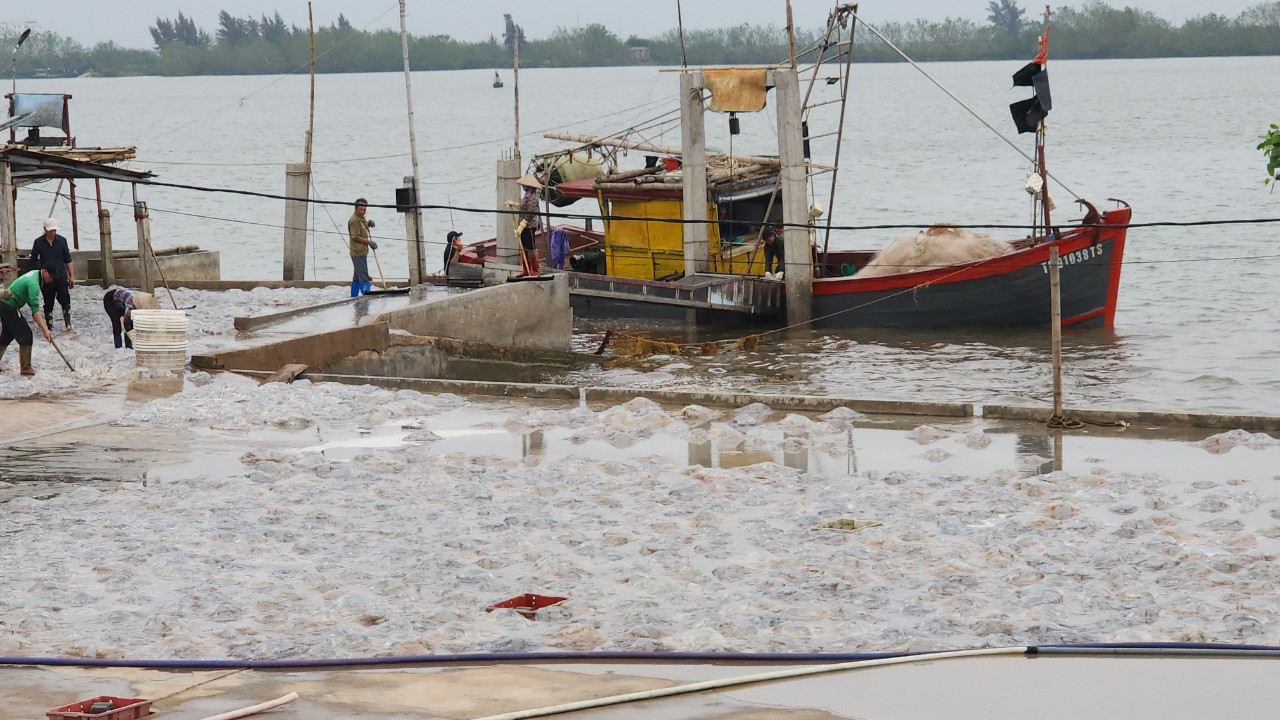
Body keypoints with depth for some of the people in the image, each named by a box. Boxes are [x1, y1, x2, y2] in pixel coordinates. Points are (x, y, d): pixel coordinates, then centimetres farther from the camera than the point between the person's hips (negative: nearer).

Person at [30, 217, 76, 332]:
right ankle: (50, 327, 14)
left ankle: (68, 326, -4)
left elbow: (68, 260, 9)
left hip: (61, 277, 0)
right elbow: (33, 261, 7)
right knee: (48, 304, 6)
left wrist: (72, 276, 4)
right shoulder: (39, 242, 0)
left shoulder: (62, 240, 3)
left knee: (65, 302, -7)